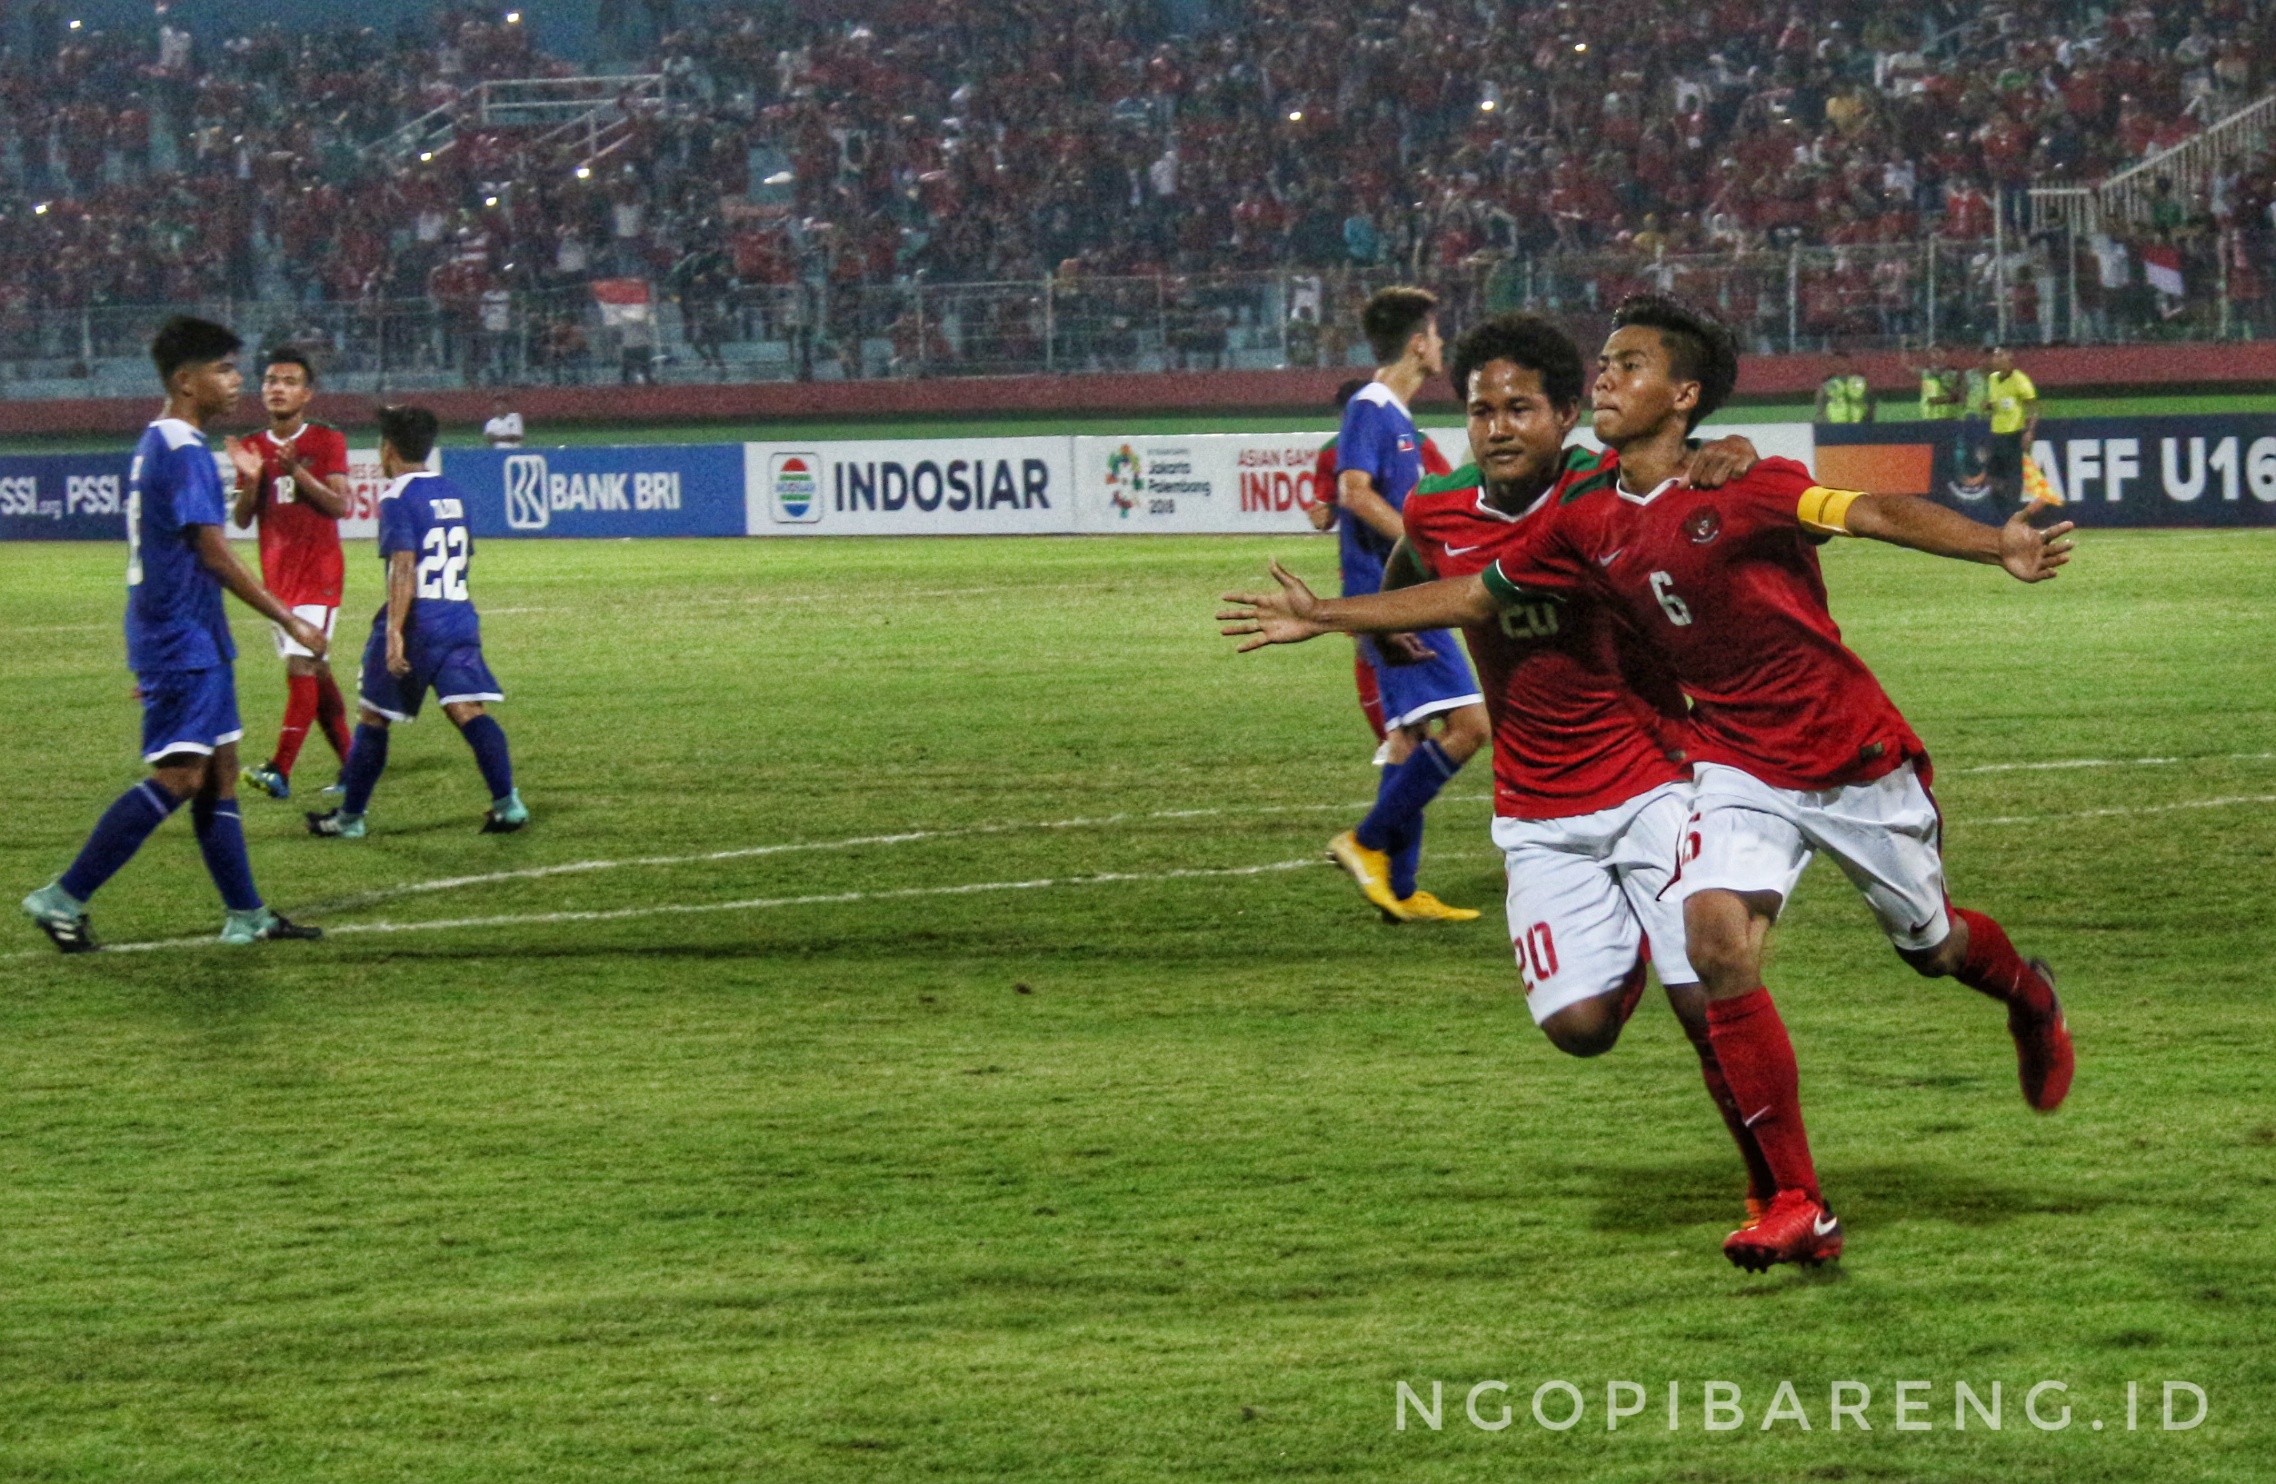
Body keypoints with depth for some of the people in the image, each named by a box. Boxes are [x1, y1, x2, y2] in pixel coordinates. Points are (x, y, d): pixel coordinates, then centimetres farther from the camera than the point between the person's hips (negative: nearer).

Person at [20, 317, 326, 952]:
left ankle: (246, 916, 15)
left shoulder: (158, 446, 15)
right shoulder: (184, 452, -16)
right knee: (179, 775, -11)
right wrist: (289, 620, -16)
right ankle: (63, 898, -10)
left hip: (192, 640, 11)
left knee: (219, 772, 11)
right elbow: (214, 555, -20)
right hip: (181, 641, -11)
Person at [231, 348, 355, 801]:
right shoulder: (253, 447, 10)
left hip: (318, 571, -6)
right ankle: (352, 765, 16)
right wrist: (250, 478, -11)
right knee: (315, 672, 9)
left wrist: (298, 473, -22)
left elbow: (340, 506, -11)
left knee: (301, 666, -16)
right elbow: (242, 518, 7)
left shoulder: (327, 441, -2)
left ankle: (280, 771, -22)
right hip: (277, 573, 6)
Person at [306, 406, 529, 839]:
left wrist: (394, 631, -23)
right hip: (460, 617, 6)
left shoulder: (398, 498, -10)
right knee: (469, 711, -2)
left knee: (372, 717, 6)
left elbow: (404, 568, -19)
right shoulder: (454, 494, 13)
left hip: (417, 622, -6)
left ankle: (350, 816, 14)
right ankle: (507, 803, -17)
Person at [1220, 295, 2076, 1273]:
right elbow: (1475, 595, 12)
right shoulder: (1588, 531, 0)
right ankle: (1798, 1208, -15)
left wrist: (2000, 548, -43)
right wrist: (1326, 618, 14)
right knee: (1716, 935, -20)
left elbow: (1881, 514, -28)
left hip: (1856, 757, -4)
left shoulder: (1745, 488, -18)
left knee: (1931, 947, 12)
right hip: (1740, 767, 4)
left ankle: (2028, 996, 53)